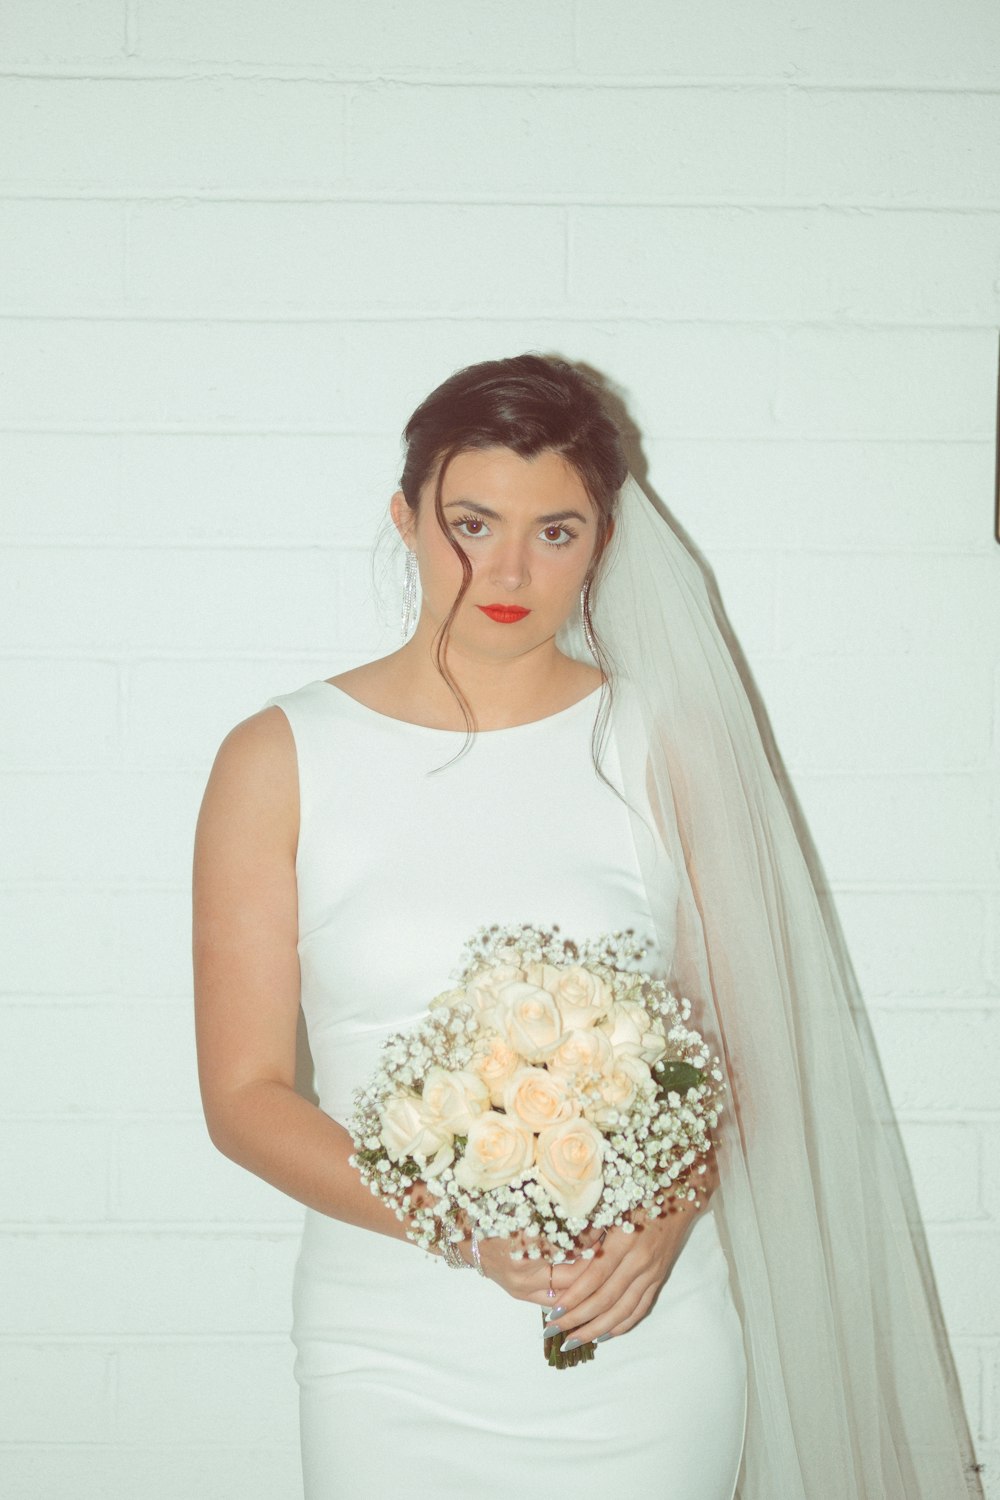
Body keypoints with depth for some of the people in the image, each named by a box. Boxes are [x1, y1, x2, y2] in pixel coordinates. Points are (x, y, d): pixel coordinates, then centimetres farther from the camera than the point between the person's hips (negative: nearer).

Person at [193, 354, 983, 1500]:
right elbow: (244, 1092, -4)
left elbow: (744, 1035, 4)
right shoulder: (280, 761, -3)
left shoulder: (661, 745, 0)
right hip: (393, 1362, 0)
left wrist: (668, 1205, -16)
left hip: (645, 1344, 1)